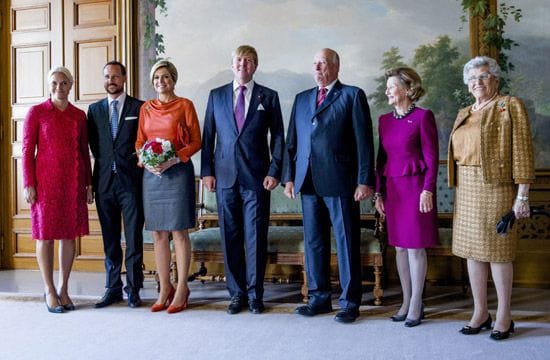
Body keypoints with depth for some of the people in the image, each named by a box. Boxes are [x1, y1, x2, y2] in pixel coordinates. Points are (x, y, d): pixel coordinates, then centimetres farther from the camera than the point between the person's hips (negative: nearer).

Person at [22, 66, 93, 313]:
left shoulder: (79, 115, 9)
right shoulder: (36, 112, 1)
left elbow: (85, 152, 11)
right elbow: (27, 151, -2)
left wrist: (89, 184, 7)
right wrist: (28, 183, -8)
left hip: (73, 181, 3)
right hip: (46, 180, -3)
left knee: (70, 234, 6)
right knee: (45, 234, 3)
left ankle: (63, 289, 18)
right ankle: (49, 291, 14)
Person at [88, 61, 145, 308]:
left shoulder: (139, 107, 2)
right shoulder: (94, 109, 13)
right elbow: (93, 145, 14)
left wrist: (138, 161, -5)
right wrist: (104, 164, 4)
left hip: (131, 181, -3)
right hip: (104, 182, 4)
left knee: (134, 239, 0)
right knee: (110, 239, 10)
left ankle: (133, 290, 9)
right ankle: (113, 288, 19)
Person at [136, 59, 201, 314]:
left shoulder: (184, 105, 1)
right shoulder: (146, 108, 13)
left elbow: (196, 141, -2)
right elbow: (139, 142, 15)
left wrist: (173, 160, -16)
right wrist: (146, 161, -6)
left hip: (177, 172, -4)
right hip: (151, 174, 4)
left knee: (179, 233, -2)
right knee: (158, 234, 6)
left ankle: (181, 290, 8)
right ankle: (164, 290, 16)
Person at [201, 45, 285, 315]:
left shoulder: (268, 97, 7)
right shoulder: (216, 96, 12)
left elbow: (277, 138, 5)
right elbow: (208, 136, 11)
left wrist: (274, 172, -5)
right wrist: (207, 171, 3)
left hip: (256, 178, -2)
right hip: (225, 177, 2)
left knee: (256, 238, 1)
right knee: (230, 237, 6)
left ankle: (255, 294, 14)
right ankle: (237, 292, 18)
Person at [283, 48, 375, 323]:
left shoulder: (353, 95, 2)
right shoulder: (302, 99, 18)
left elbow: (363, 141, -4)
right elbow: (291, 142, 16)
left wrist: (364, 180, -10)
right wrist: (289, 177, 8)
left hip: (340, 182, -5)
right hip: (308, 183, 5)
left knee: (347, 243, 2)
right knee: (313, 242, 10)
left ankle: (349, 302, 13)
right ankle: (319, 298, 22)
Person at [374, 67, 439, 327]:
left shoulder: (423, 116, -6)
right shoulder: (384, 120, 10)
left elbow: (431, 157, -8)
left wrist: (428, 190, -14)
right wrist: (378, 192, 10)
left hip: (415, 187, -6)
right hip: (392, 189, 6)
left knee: (415, 247, 0)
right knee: (399, 247, 11)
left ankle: (416, 305, 13)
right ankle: (406, 301, 22)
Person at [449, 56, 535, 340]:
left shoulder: (510, 106, -1)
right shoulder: (464, 114, 17)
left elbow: (522, 151, -8)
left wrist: (522, 195, -14)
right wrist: (459, 189, 9)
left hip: (496, 188, -6)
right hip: (466, 189, 6)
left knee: (497, 250, -2)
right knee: (472, 249, 8)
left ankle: (504, 316, 12)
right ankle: (480, 313, 19)